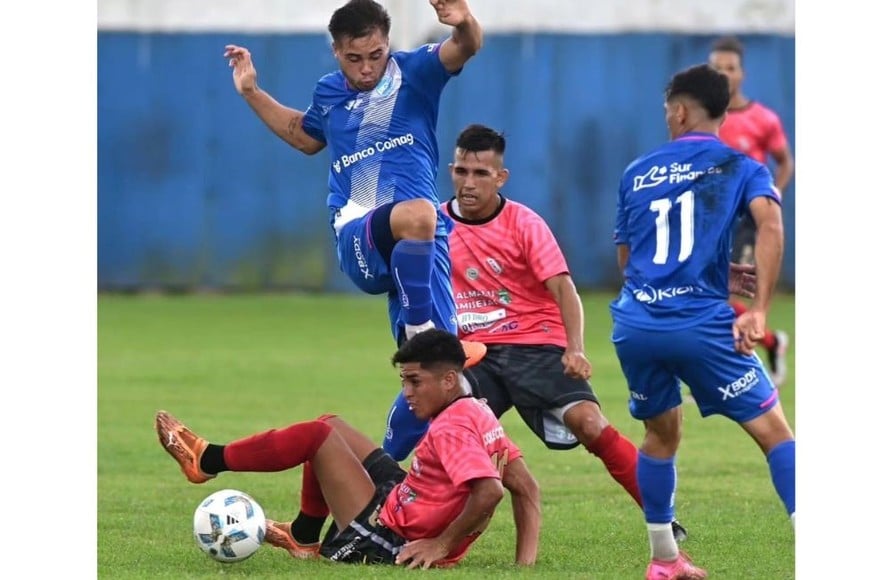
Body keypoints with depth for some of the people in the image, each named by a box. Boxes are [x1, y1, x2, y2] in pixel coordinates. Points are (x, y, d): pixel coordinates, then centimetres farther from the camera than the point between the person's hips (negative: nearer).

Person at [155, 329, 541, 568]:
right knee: (329, 427, 20)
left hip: (390, 542, -10)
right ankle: (305, 538, 30)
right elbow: (526, 487, 8)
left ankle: (206, 461, 4)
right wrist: (525, 559, 5)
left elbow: (490, 492, -37)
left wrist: (442, 545, -26)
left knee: (316, 436, -11)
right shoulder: (480, 414, 5)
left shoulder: (451, 430, -24)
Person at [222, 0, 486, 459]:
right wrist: (252, 94, 31)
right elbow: (305, 136, 37)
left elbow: (464, 49, -17)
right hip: (357, 238, 0)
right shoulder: (329, 93, 13)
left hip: (417, 245, 0)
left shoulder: (413, 72, 3)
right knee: (417, 215, -38)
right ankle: (421, 331, -33)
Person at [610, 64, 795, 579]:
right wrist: (759, 310, -13)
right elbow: (769, 222, -13)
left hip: (634, 323, 4)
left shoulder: (637, 173, 18)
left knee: (661, 435, 24)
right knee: (775, 432, 0)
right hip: (701, 323, -4)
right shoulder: (740, 168, 7)